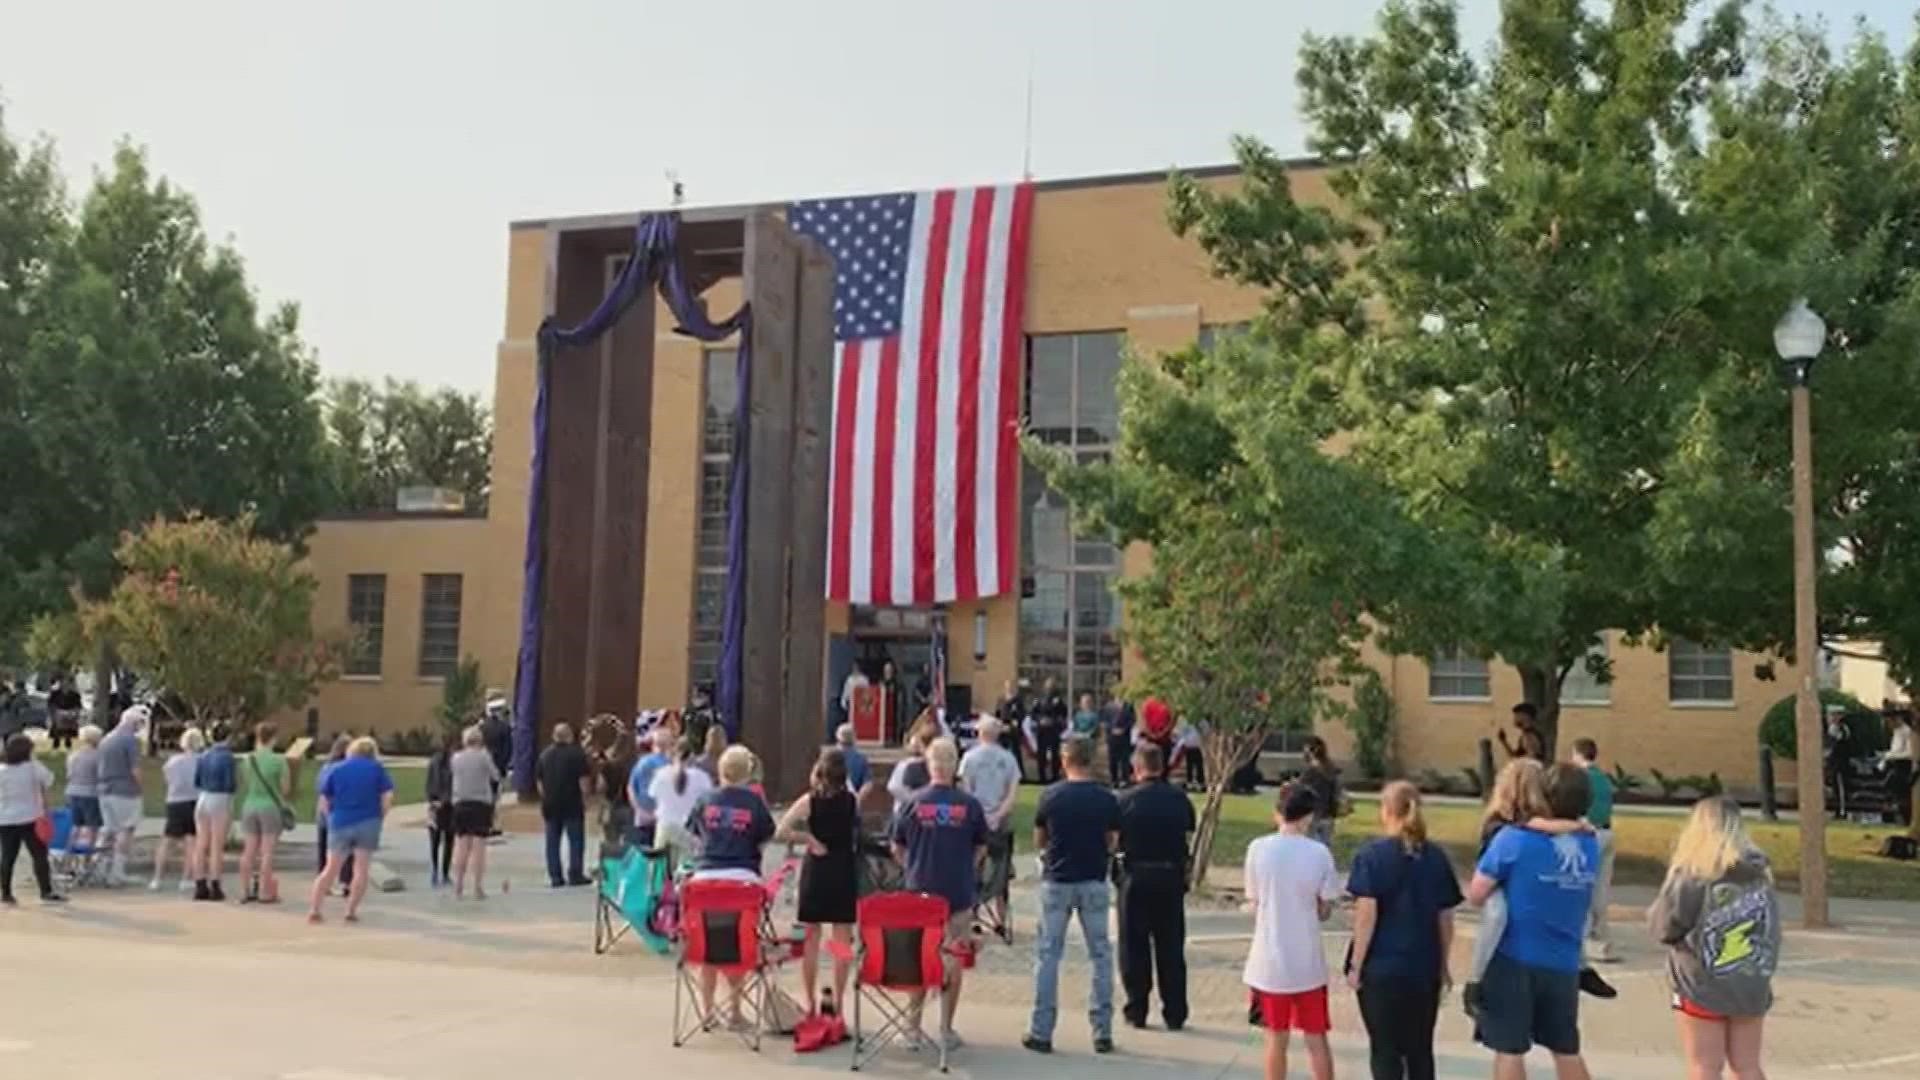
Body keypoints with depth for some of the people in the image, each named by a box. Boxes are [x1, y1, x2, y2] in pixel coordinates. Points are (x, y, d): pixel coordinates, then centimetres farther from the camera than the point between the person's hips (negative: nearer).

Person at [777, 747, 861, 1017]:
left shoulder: (810, 800, -7)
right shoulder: (852, 801, -4)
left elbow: (780, 833, -13)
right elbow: (857, 834, 7)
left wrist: (808, 838, -4)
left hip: (815, 870, 0)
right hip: (844, 871, 0)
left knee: (810, 941, 8)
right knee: (842, 941, 5)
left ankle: (810, 1003, 11)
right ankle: (837, 1001, 8)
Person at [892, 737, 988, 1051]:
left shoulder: (914, 802, -7)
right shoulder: (970, 805, -7)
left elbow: (897, 849, 2)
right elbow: (980, 848, 5)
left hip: (920, 891, 1)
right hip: (959, 893, 0)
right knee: (953, 960, 10)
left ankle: (913, 1024, 18)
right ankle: (946, 1028, 15)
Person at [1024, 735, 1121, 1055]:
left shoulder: (1051, 796, -6)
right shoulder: (1107, 799, -4)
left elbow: (1038, 842, 5)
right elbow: (1111, 845, 3)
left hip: (1056, 882, -1)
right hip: (1094, 883, 1)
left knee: (1048, 955, 6)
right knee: (1100, 955, 10)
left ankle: (1041, 1032, 7)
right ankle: (1103, 1032, 11)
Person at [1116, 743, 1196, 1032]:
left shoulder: (1126, 799, -9)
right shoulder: (1179, 799, 0)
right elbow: (1189, 834, 2)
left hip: (1136, 876, -2)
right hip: (1171, 877, 2)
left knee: (1134, 946, 9)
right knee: (1171, 947, 11)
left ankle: (1136, 1011, 13)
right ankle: (1175, 1014, 14)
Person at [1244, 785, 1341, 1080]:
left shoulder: (1258, 848, -7)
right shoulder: (1319, 853, -8)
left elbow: (1254, 904, 0)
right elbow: (1325, 911, -1)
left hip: (1271, 960, 0)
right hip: (1307, 961, 0)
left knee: (1277, 1038, 12)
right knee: (1316, 1039, 11)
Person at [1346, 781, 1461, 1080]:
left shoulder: (1372, 854, -9)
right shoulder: (1436, 857, 3)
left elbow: (1366, 914, -13)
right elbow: (1445, 918, 6)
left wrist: (1356, 964, -7)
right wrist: (1443, 964, 16)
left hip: (1381, 967, -4)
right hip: (1424, 968, 4)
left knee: (1385, 1049, 5)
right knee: (1420, 1049, 14)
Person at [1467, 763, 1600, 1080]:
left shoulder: (1515, 838, -15)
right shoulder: (1590, 845, 1)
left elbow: (1476, 894, -10)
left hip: (1515, 959, -5)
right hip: (1564, 964, 5)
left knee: (1509, 1049, 5)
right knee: (1566, 1050, 18)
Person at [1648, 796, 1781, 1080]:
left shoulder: (1692, 875, -16)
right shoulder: (1760, 873, 2)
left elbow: (1663, 927, -10)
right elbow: (1771, 931, 13)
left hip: (1702, 987, -5)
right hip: (1752, 988, 5)